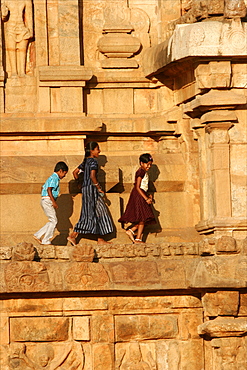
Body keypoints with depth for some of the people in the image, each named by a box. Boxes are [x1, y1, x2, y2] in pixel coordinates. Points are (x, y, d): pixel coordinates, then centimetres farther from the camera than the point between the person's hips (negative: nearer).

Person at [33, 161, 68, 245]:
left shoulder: (52, 178, 19)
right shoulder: (54, 178, -11)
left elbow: (43, 187, 26)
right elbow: (49, 189, -22)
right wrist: (54, 201, -23)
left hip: (45, 201, 10)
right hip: (48, 200, -10)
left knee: (53, 221, 10)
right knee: (53, 221, -6)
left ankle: (37, 235, 9)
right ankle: (45, 241, -4)